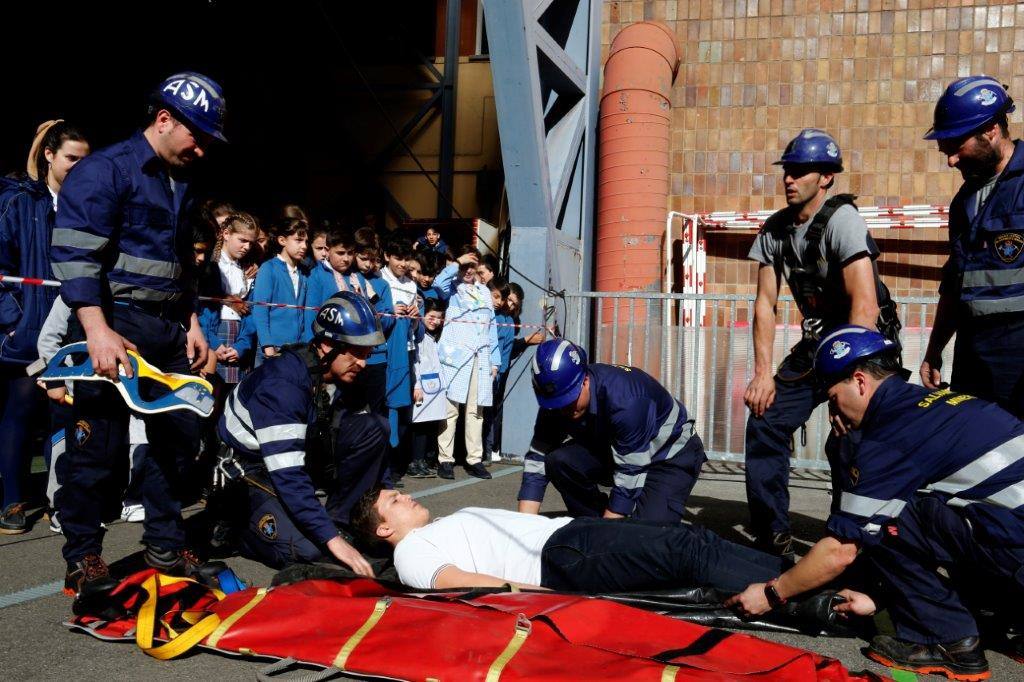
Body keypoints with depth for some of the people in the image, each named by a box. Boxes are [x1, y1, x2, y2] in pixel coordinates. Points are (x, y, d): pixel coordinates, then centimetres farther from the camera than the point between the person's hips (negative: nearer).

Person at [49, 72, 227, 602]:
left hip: (166, 329, 8)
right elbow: (74, 255, -17)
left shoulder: (179, 183, 17)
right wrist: (97, 331, -24)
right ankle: (82, 559, 12)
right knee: (97, 444, -2)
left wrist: (192, 325, 16)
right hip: (114, 326, -8)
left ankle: (166, 546, 23)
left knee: (179, 435, 10)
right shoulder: (104, 171, -9)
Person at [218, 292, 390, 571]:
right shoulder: (281, 384, -31)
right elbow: (286, 474, -35)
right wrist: (332, 539, -38)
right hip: (253, 464, -7)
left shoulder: (342, 376, -8)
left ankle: (340, 518, -6)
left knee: (374, 427, -14)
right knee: (305, 549, -27)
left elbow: (370, 443, 3)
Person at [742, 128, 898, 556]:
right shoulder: (775, 229, 1)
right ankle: (771, 535, 9)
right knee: (766, 421, -2)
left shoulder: (841, 220, -19)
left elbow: (866, 305, -26)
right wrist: (763, 373, -8)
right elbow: (765, 304, 1)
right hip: (817, 341, 7)